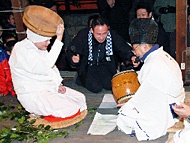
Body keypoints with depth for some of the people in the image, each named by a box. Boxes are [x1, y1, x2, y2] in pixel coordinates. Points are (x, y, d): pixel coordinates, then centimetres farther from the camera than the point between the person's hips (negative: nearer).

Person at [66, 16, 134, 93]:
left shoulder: (112, 35, -16)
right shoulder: (83, 35, -23)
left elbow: (124, 48, -17)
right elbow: (70, 53, -19)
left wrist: (131, 58, -39)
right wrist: (73, 59, -44)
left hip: (105, 65, 3)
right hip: (88, 66, -3)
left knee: (110, 85, -12)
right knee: (96, 88, -17)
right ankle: (80, 78, 14)